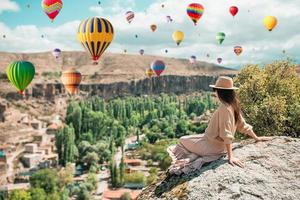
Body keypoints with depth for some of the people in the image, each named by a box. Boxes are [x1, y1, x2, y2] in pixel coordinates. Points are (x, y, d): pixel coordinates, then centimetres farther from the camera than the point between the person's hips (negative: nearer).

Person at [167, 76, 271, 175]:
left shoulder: (224, 108, -26)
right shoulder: (233, 106, 0)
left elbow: (227, 135, -29)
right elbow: (243, 126, 6)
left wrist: (230, 156, -29)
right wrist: (256, 138, 19)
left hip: (212, 146, -9)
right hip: (218, 145, 9)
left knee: (183, 141, 10)